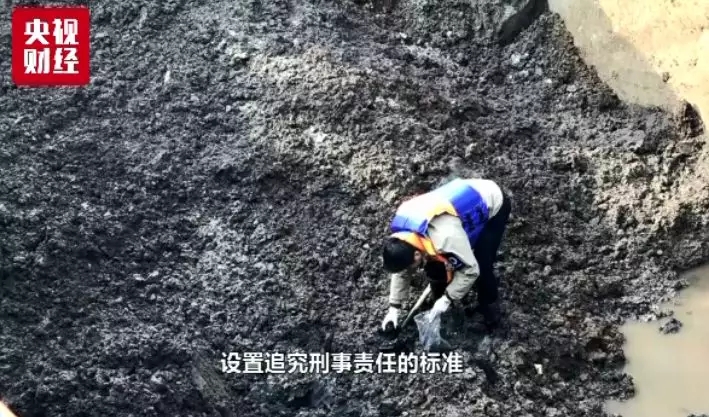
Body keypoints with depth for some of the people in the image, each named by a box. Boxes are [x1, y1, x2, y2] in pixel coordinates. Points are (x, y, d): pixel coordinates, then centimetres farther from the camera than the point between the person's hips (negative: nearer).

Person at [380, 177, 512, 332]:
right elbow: (401, 272, -1)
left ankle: (490, 307, 14)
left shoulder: (446, 237, -41)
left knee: (482, 266, -13)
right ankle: (437, 300, 26)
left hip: (493, 202, -7)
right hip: (467, 201, 7)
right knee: (434, 262, 1)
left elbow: (471, 269, -26)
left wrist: (447, 299, -18)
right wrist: (394, 309, -1)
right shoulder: (403, 233, -17)